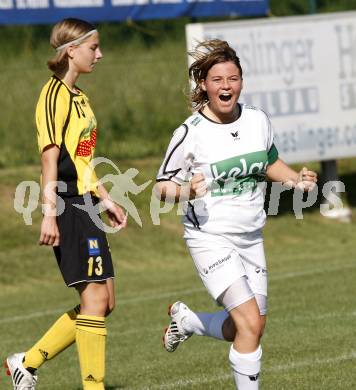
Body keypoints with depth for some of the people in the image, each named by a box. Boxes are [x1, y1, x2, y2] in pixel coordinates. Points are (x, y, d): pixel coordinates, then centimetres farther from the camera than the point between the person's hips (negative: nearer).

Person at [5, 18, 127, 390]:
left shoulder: (78, 97, 19)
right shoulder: (55, 94, -10)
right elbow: (50, 157, -16)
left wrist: (105, 199, 24)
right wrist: (49, 214, -20)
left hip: (85, 205, 10)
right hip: (68, 206, -10)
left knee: (102, 301, 8)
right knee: (95, 297, -10)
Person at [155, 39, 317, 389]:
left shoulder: (258, 121, 0)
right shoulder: (190, 133, -14)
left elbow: (270, 163, 19)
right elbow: (162, 187, -7)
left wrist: (297, 179, 0)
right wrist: (187, 191, -28)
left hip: (250, 238, 6)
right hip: (210, 239, -6)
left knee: (247, 327, 12)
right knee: (251, 323, -20)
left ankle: (185, 320, 38)